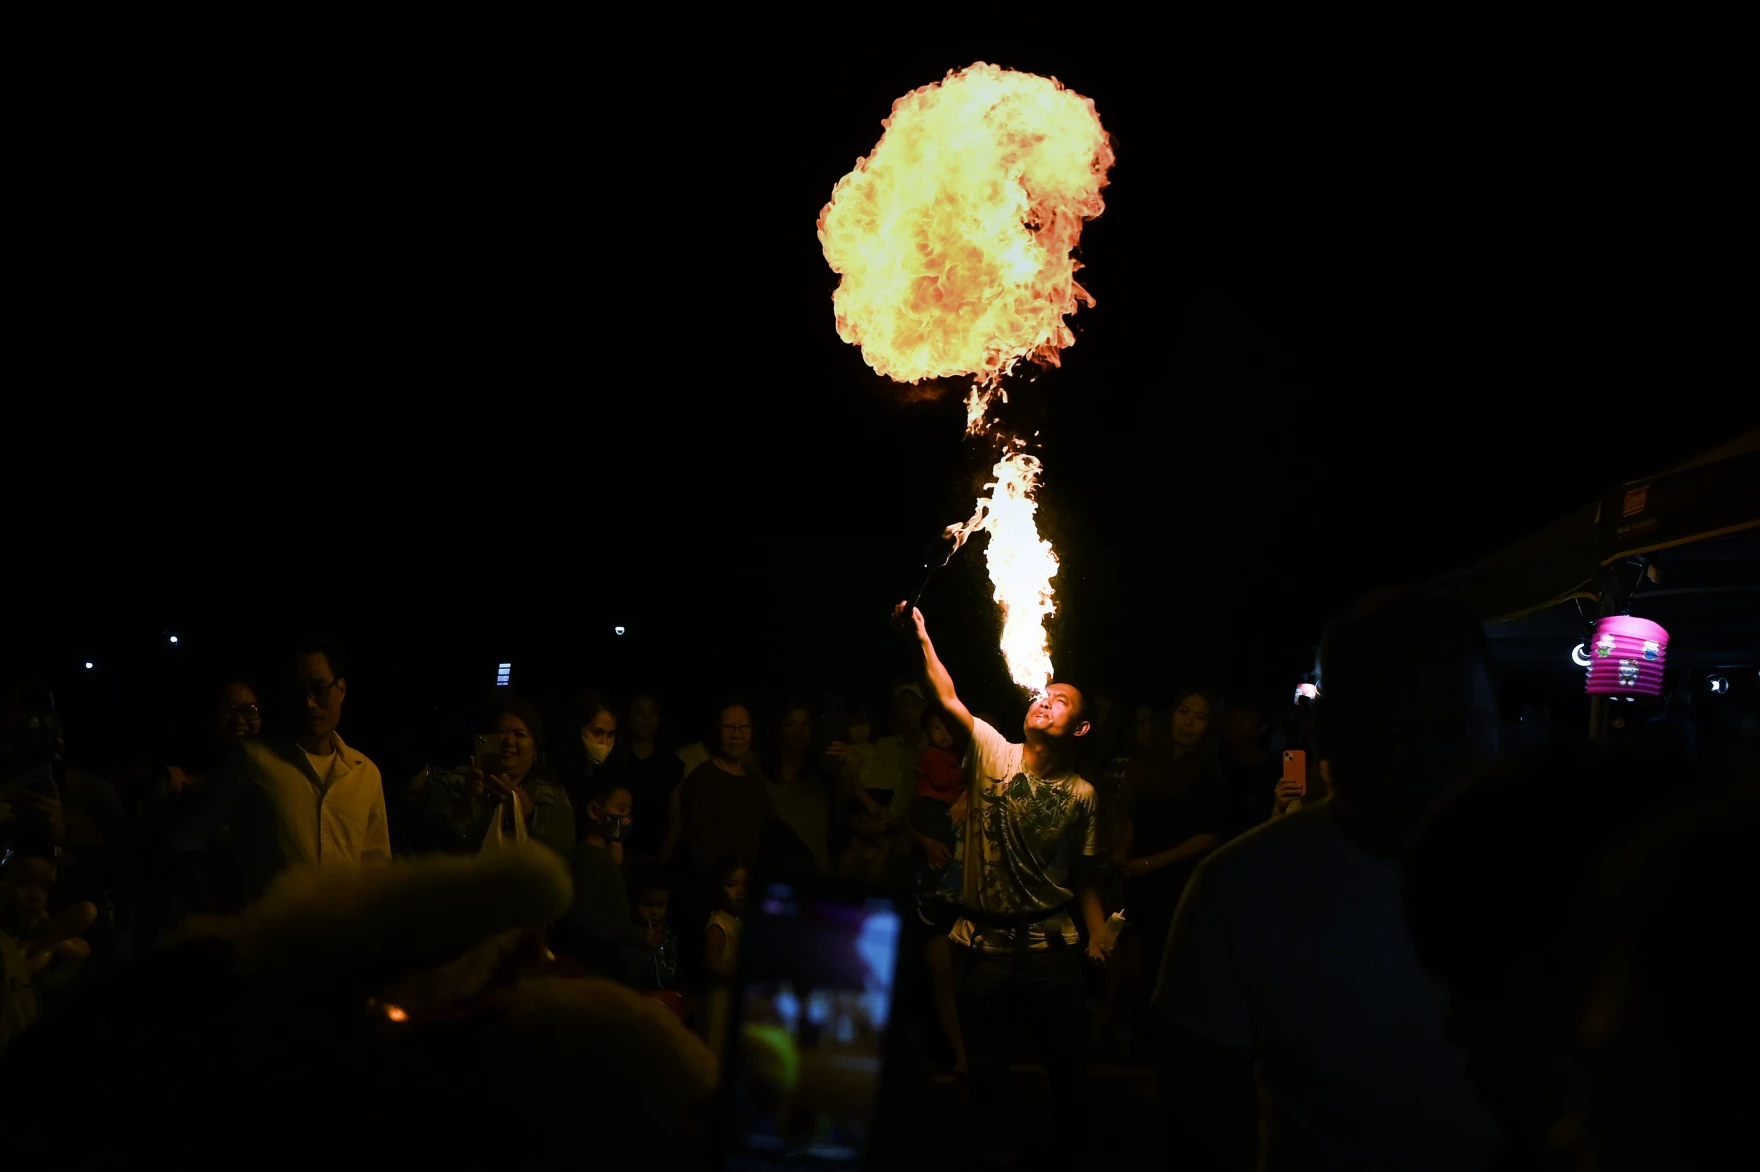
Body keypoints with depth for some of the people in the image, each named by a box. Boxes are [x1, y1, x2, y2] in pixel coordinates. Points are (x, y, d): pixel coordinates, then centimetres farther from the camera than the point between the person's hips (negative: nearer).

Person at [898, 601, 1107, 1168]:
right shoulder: (993, 753, -2)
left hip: (1050, 942, 1)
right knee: (986, 1063, 10)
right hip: (984, 941, 0)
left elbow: (1083, 874, 7)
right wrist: (921, 635, -22)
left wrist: (1099, 933, -3)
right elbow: (948, 697, -13)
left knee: (1068, 1059, 7)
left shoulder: (1080, 793, 2)